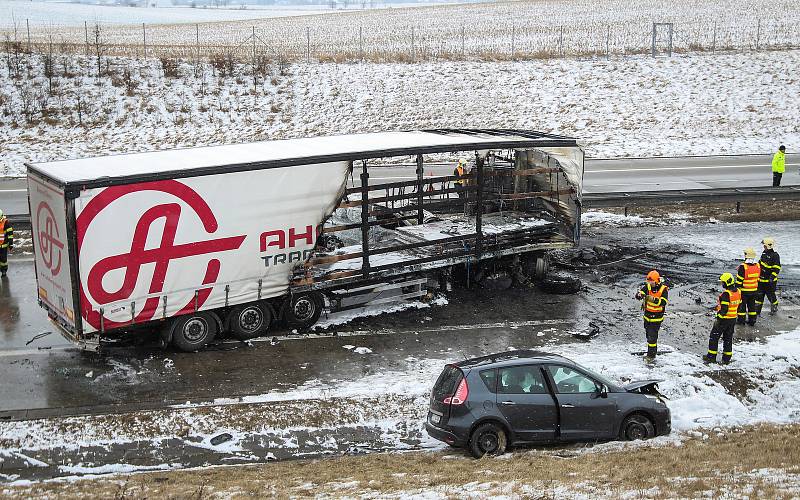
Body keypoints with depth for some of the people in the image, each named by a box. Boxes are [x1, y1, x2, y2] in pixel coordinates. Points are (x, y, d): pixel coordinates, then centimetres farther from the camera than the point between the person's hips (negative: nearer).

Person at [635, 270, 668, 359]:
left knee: (652, 336, -9)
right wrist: (640, 295, -36)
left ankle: (651, 355, 0)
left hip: (657, 317, -6)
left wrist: (653, 299, -41)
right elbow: (638, 294, -11)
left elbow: (663, 302, -26)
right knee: (648, 334, 17)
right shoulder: (647, 286, -2)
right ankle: (654, 351, 35)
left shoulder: (663, 289, -15)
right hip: (647, 315, 6)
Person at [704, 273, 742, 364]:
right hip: (733, 319, 8)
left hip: (724, 319, -8)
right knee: (728, 338, 17)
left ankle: (711, 357, 11)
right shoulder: (738, 292, 1)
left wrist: (718, 319, -17)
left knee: (714, 337, 6)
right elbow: (739, 304, 11)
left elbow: (724, 309, -25)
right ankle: (727, 358, 21)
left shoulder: (726, 294, -24)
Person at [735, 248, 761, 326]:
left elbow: (739, 280, -16)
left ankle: (741, 320, 14)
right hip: (754, 290, 5)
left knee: (742, 305, 8)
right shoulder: (758, 266, -3)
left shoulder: (743, 267, -21)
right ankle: (752, 320, 21)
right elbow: (758, 278, 10)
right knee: (752, 305, 16)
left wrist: (737, 288, -7)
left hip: (744, 291, -5)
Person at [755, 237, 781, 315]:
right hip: (761, 279, 7)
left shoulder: (775, 256, -15)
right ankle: (757, 310, 12)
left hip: (769, 281, -7)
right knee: (759, 295, 7)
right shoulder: (764, 254, 9)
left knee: (771, 295, 6)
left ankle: (774, 308, 29)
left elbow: (776, 268, -19)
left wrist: (772, 277, -25)